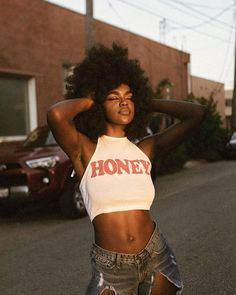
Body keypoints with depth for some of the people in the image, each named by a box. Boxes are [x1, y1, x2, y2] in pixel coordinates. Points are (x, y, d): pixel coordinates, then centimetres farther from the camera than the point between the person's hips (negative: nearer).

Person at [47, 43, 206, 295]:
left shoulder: (146, 149, 2)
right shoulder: (85, 149, -7)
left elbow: (196, 114, -3)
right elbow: (56, 115, -27)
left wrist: (147, 103, 5)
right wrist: (89, 100, -8)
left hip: (156, 256, 3)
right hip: (109, 266, -3)